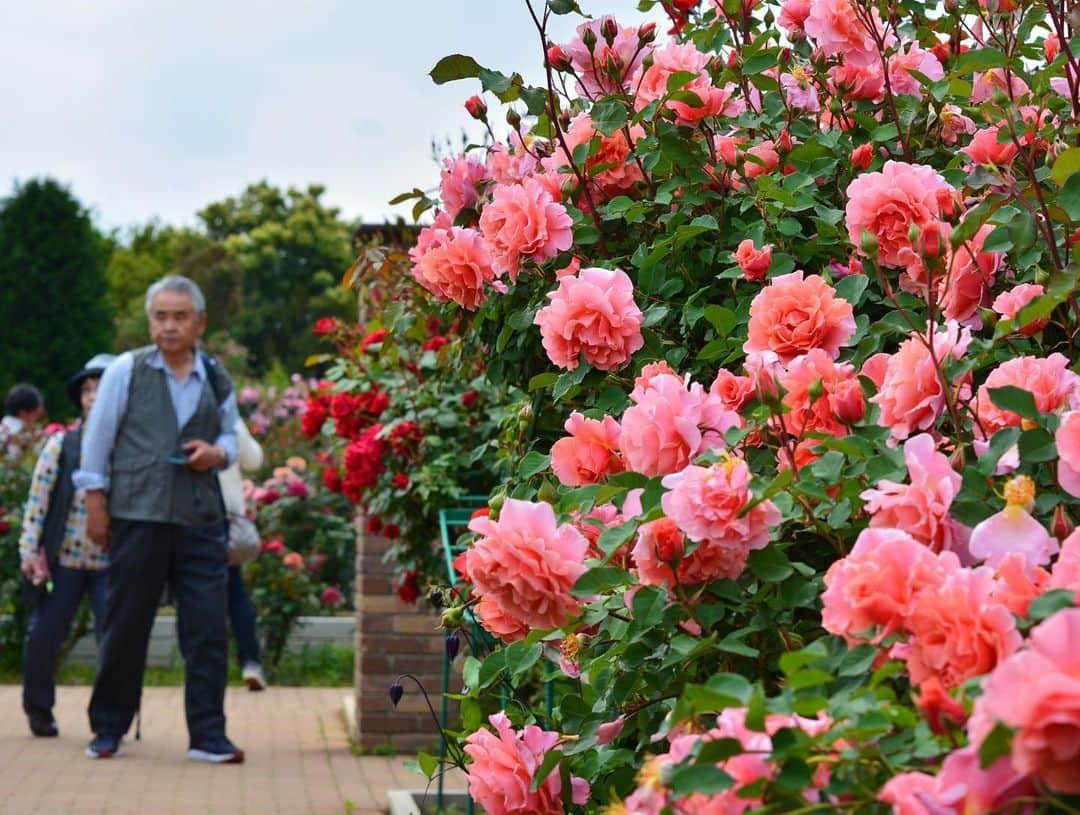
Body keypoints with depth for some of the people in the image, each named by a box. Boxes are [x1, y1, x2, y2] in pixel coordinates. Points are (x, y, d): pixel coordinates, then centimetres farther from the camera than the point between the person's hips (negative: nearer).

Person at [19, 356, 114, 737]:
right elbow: (37, 500, 0)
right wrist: (29, 551, -5)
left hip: (111, 563, 0)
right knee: (44, 634, 5)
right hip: (63, 559, 0)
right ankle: (38, 708, 28)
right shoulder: (62, 444, 0)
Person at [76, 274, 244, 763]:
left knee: (208, 630, 0)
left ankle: (207, 736, 7)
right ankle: (108, 728, 19)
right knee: (125, 627, 5)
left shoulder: (216, 380, 10)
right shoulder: (126, 370, 1)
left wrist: (218, 453, -5)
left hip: (200, 521, 3)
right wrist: (95, 503, 0)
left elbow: (230, 437, 19)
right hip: (137, 517, -3)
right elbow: (98, 438, 3)